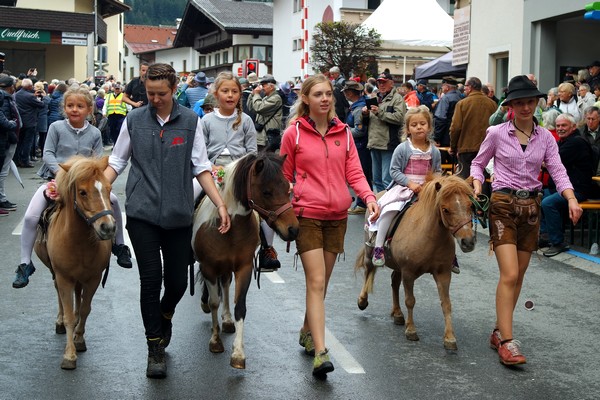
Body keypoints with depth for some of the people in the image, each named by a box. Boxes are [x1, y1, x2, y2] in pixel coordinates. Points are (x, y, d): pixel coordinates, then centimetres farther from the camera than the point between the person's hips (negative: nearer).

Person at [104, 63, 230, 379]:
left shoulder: (190, 121, 2)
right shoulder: (134, 121, 3)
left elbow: (201, 168, 4)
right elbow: (116, 162, 8)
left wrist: (220, 204, -4)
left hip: (178, 215, 1)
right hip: (142, 213, -1)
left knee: (178, 281, 5)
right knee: (151, 279, -2)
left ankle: (164, 315, 40)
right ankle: (155, 349, 13)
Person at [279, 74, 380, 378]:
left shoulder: (343, 133, 8)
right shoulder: (294, 133, -1)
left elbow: (354, 173, 4)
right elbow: (284, 177, 5)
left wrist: (368, 196, -13)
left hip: (337, 215, 4)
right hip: (307, 214, -4)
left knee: (322, 281, 14)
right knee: (316, 281, -11)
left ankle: (307, 331, 35)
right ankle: (320, 352, -13)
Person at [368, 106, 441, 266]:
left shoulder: (434, 151, 7)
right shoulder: (402, 148, -3)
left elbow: (438, 172, 13)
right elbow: (394, 171, -4)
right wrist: (410, 183, -16)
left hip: (427, 189, 4)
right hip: (404, 187, -4)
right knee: (390, 208, -28)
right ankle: (378, 247, -24)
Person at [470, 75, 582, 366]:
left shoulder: (545, 137, 5)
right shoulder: (497, 133, -3)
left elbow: (558, 171, -3)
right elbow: (478, 163, 7)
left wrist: (571, 199, -19)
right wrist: (476, 186, -12)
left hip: (531, 207, 4)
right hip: (503, 205, -4)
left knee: (518, 276, 10)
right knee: (509, 275, -15)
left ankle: (498, 331, 24)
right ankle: (507, 343, -13)